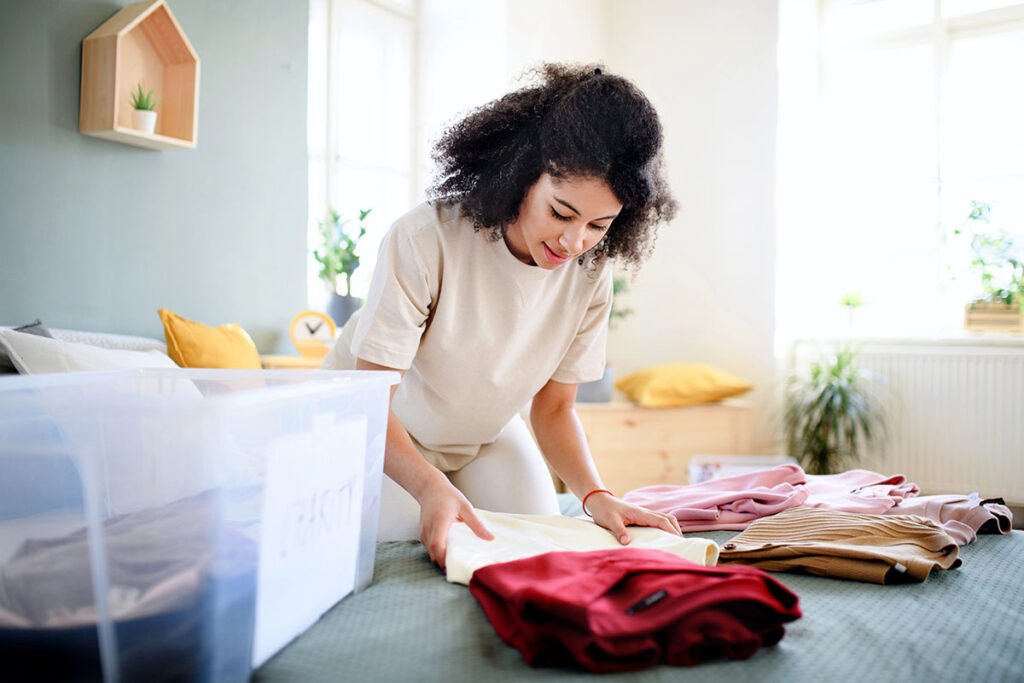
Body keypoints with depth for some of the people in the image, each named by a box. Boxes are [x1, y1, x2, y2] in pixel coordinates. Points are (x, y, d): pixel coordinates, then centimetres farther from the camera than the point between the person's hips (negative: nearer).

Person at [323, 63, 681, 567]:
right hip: (371, 430, -3)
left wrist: (595, 495, -27)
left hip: (486, 433, 4)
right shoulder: (425, 240, -34)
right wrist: (429, 485, -50)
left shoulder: (590, 271, -19)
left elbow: (553, 407, -10)